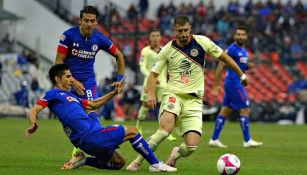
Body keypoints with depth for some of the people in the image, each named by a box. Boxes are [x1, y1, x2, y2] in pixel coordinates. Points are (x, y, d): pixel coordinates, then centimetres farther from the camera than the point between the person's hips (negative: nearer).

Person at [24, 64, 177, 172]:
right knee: (131, 131, -4)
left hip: (92, 136, 9)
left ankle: (82, 160, 16)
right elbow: (34, 110, -14)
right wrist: (33, 124, -36)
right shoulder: (52, 94, -2)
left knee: (118, 163, 22)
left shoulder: (70, 96, 23)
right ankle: (155, 164, 3)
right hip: (90, 136, -9)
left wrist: (114, 93, 23)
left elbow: (94, 104, 31)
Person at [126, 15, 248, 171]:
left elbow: (223, 57, 10)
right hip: (173, 94, -1)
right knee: (166, 128, -32)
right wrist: (151, 94, -12)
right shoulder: (168, 49, -1)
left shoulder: (201, 42, -1)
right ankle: (137, 162, -22)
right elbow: (153, 74, 6)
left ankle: (176, 154, 24)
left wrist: (241, 75, 18)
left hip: (194, 99, 1)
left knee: (192, 145, -13)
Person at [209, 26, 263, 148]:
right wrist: (216, 86, -17)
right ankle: (247, 141, -4)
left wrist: (249, 66, 9)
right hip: (234, 84, -9)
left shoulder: (243, 51, 14)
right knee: (245, 110, -7)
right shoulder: (232, 49, -13)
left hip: (237, 83, 9)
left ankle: (214, 140, 12)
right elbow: (220, 67, -15)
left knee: (225, 112, 9)